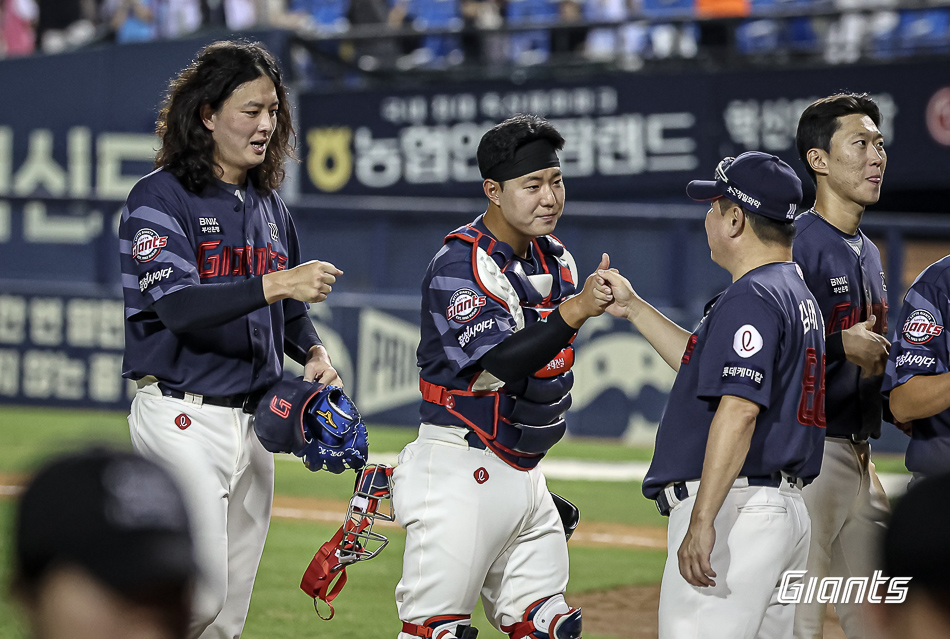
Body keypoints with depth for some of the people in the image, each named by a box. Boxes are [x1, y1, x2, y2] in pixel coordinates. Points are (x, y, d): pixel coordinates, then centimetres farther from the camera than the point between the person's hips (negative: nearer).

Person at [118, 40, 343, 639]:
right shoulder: (161, 198, -9)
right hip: (184, 416, -7)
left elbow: (288, 310, 21)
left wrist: (314, 352, -1)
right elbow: (177, 304, -23)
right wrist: (273, 285, -33)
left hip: (254, 420, 7)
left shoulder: (269, 204, 13)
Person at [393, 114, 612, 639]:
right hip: (461, 474, -8)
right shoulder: (461, 264, -14)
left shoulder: (556, 260, 12)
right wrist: (575, 310, -36)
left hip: (523, 473, 8)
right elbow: (497, 363, -28)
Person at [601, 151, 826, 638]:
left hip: (735, 508, -11)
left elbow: (739, 410, -24)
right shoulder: (798, 296, 19)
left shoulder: (751, 298, -13)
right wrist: (634, 309, 33)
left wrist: (702, 522, -29)